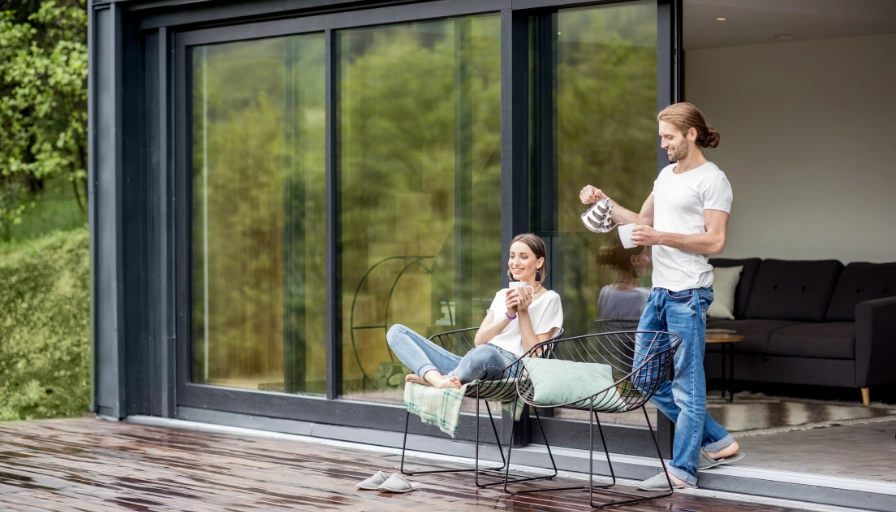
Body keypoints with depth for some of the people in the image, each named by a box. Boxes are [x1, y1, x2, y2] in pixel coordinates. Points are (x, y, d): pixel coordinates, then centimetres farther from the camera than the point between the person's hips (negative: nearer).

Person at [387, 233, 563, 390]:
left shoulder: (549, 299, 8)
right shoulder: (503, 295, 24)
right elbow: (479, 340, 10)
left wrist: (524, 313, -7)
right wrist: (509, 316, -4)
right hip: (473, 362, 7)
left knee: (485, 353, -46)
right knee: (397, 331, -7)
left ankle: (432, 378, -19)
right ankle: (438, 378, -34)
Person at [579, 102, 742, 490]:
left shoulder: (712, 180, -9)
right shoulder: (667, 174, 17)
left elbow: (715, 241, -16)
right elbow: (642, 222, 24)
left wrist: (661, 237, -20)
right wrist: (604, 202, 12)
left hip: (688, 295, -10)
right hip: (660, 292, 10)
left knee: (687, 384, -3)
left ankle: (682, 470, 3)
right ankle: (718, 442, 20)